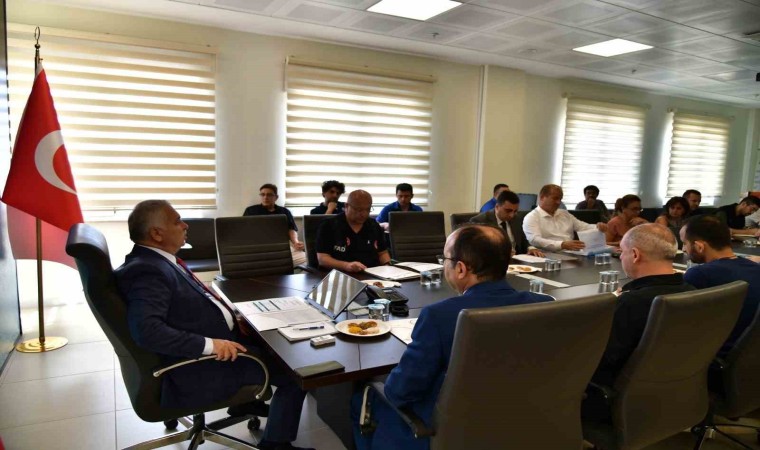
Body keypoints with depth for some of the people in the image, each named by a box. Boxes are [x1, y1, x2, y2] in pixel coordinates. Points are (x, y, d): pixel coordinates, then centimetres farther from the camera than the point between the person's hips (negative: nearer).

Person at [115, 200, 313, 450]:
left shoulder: (159, 259, 6)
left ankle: (248, 399, 34)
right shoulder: (147, 271, -24)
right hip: (199, 365, -10)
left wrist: (230, 317, 2)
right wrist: (209, 344, -33)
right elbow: (146, 330, -37)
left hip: (217, 343, 10)